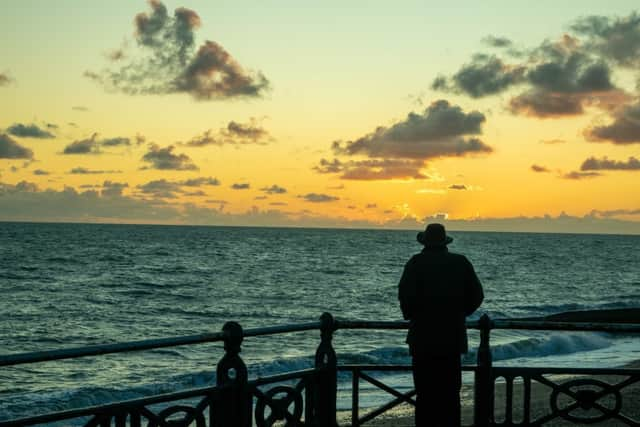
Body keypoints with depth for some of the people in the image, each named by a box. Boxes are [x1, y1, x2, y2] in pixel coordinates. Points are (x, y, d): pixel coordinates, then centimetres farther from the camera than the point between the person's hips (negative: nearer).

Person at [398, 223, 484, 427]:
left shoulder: (417, 263, -7)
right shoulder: (461, 263, 3)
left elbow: (405, 294, -17)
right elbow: (477, 295, 2)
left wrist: (409, 315, 1)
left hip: (423, 336, -3)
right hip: (453, 336, 3)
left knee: (425, 393, 2)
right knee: (451, 394, 11)